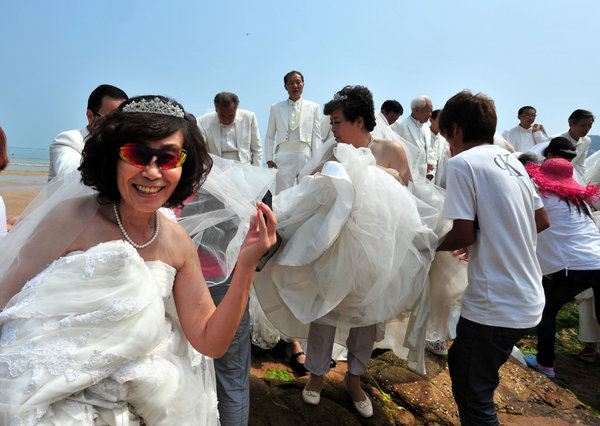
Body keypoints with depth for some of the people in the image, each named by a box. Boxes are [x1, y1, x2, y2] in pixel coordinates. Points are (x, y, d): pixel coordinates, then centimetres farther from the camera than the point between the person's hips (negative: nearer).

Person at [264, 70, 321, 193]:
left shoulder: (313, 107, 12)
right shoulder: (276, 108, 14)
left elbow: (316, 136, 8)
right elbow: (270, 136, 15)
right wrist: (269, 159, 3)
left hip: (306, 156, 0)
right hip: (284, 157, 0)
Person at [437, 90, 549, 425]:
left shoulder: (462, 163, -13)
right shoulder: (513, 162, 11)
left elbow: (464, 235, -16)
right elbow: (542, 221, 16)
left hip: (496, 307, -8)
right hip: (529, 300, 9)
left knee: (474, 395, 7)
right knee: (461, 364, 24)